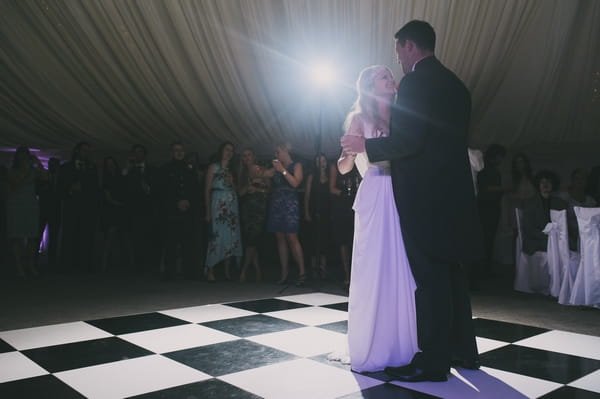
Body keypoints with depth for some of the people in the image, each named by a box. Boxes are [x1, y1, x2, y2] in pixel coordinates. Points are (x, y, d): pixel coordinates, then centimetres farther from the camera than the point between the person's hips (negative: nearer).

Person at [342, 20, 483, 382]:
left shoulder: (414, 83, -11)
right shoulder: (455, 84, 17)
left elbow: (408, 141, -18)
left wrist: (366, 145, -4)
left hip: (425, 196, -9)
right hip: (454, 192, 9)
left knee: (430, 276, -4)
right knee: (451, 272, 16)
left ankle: (434, 361, 4)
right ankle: (463, 350, 27)